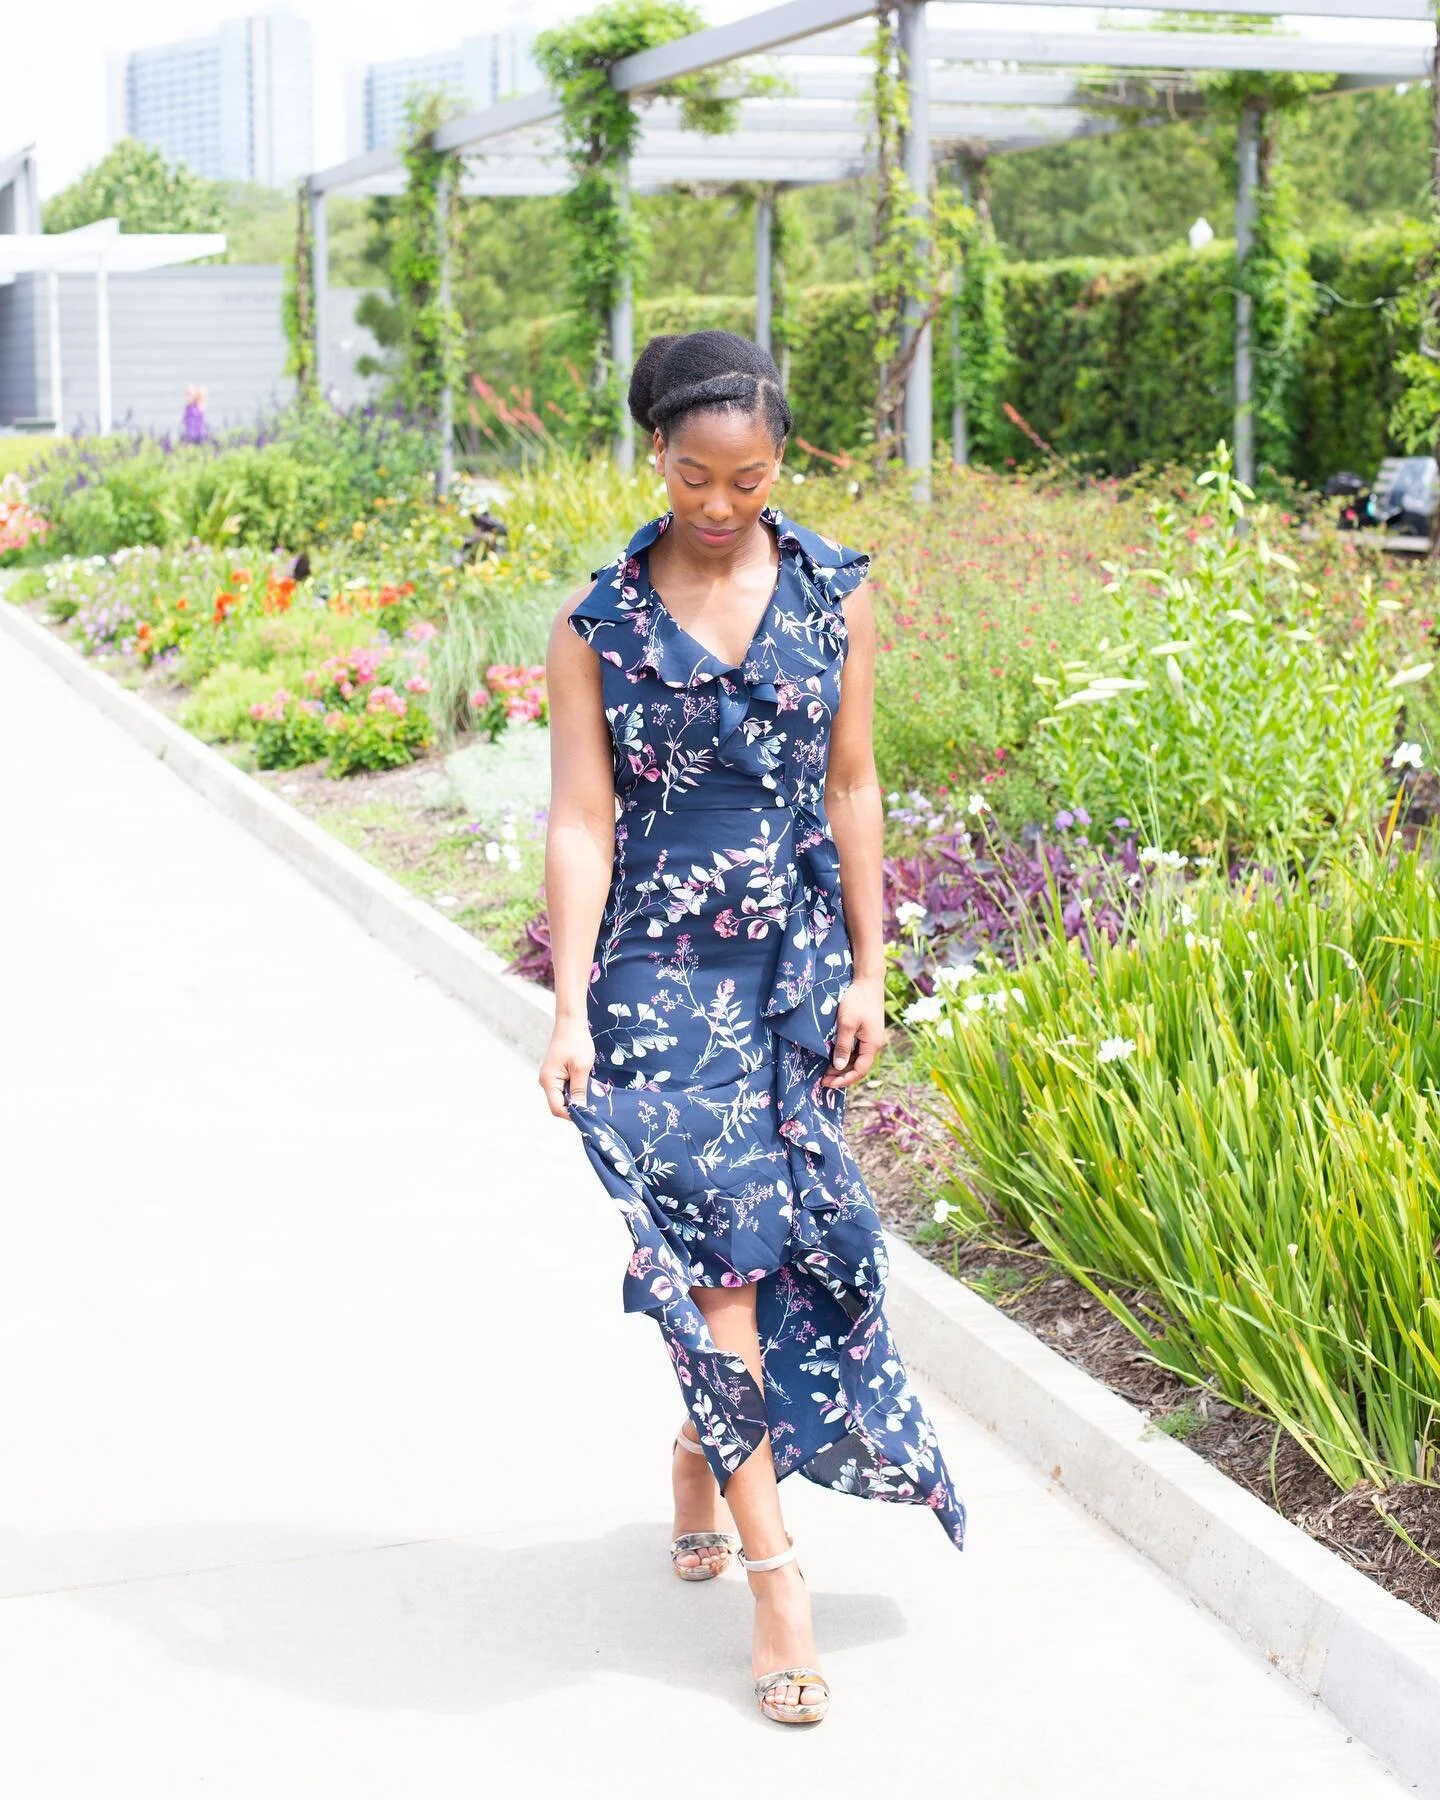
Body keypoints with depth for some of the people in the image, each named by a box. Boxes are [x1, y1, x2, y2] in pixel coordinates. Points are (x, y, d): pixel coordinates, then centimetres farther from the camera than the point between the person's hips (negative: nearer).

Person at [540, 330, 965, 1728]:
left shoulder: (832, 592, 2)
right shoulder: (595, 625, -4)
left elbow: (850, 786, 5)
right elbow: (580, 821, -7)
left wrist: (866, 973, 2)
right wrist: (569, 1011, -13)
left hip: (796, 959, 3)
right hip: (656, 969, -2)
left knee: (792, 1228, 7)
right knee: (712, 1239, -9)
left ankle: (706, 1452, 33)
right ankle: (772, 1562, -4)